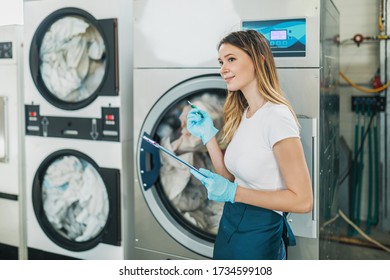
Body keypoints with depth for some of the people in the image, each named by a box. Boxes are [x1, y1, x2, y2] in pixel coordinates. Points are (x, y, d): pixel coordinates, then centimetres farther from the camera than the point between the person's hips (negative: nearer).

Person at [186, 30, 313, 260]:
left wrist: (233, 192, -23)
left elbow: (302, 200, -22)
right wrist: (208, 135, -1)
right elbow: (230, 176, 7)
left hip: (259, 234, -8)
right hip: (229, 224, 8)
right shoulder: (241, 114, 5)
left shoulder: (277, 117, -20)